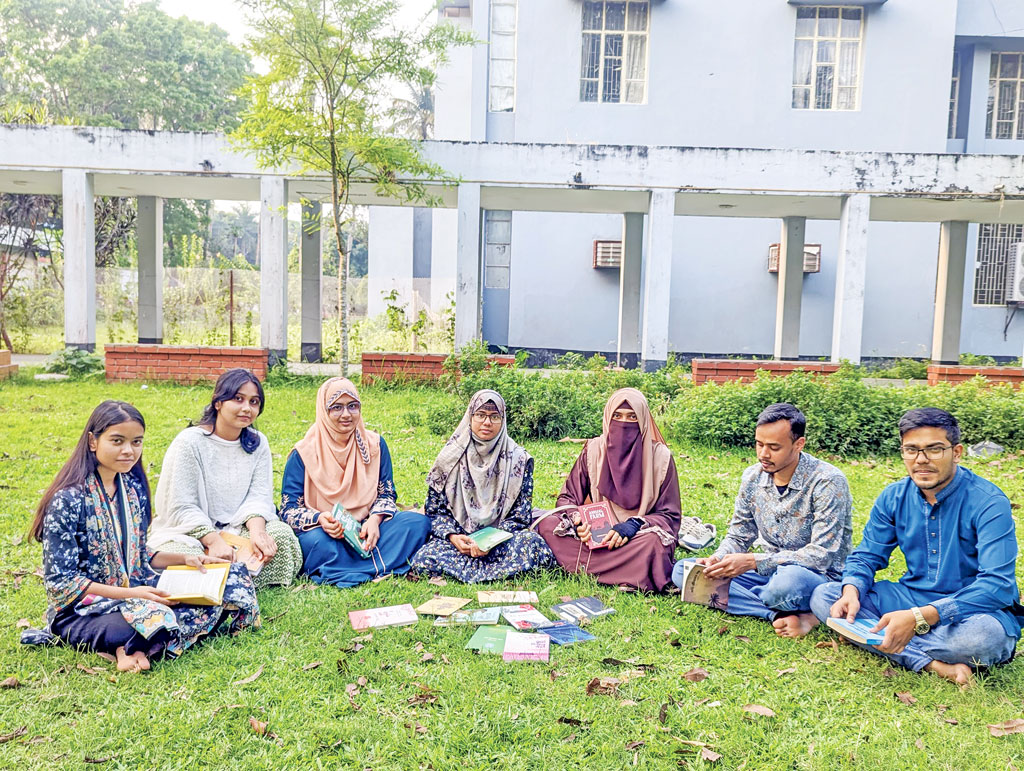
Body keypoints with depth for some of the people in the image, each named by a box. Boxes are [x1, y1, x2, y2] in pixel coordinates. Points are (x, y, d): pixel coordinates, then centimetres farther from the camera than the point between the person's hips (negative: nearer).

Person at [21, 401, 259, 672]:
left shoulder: (135, 487, 6)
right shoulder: (68, 499, -15)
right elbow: (60, 581, -16)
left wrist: (183, 558, -1)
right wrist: (130, 594, -23)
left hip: (135, 591, 8)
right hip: (78, 607, -8)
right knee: (153, 616, -39)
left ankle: (130, 647, -14)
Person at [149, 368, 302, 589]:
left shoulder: (258, 444, 4)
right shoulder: (189, 442, -11)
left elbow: (258, 497, -4)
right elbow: (182, 508, -15)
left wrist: (257, 532, -27)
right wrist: (214, 541, -30)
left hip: (237, 528, 4)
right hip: (188, 532, -4)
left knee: (282, 534, -24)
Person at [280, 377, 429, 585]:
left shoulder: (375, 444, 5)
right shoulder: (304, 453, -4)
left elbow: (387, 494, 8)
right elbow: (289, 509, -5)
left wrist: (375, 519, -16)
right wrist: (320, 519, -27)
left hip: (366, 529, 4)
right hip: (325, 532, -3)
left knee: (418, 522, -21)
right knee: (315, 541, -38)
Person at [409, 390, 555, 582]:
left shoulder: (518, 459, 0)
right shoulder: (452, 456, 3)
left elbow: (520, 515, -2)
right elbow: (435, 508, 5)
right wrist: (452, 536, -14)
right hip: (459, 536, 1)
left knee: (532, 543, -32)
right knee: (424, 559, -29)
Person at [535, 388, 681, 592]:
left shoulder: (660, 456, -5)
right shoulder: (593, 450, 1)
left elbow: (669, 515, -2)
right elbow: (568, 497, 7)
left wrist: (634, 525, -22)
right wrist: (577, 521, -17)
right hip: (596, 532, 2)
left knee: (653, 542, -38)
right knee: (547, 524, -22)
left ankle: (582, 566, -24)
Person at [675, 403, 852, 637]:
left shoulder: (827, 482, -18)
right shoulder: (753, 477, 0)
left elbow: (821, 555, -23)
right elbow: (738, 537, 9)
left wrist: (753, 561, -29)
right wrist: (718, 559, -15)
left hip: (821, 577, -7)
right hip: (770, 571, 7)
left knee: (788, 581, -44)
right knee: (681, 570, -10)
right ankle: (780, 615, -19)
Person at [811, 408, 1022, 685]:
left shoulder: (988, 503, -17)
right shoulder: (894, 497, -1)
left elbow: (998, 585, -26)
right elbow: (866, 557, 5)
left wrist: (920, 617, -39)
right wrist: (852, 592, -21)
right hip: (912, 598, 5)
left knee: (985, 634, -41)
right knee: (823, 595, -15)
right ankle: (934, 665, -25)